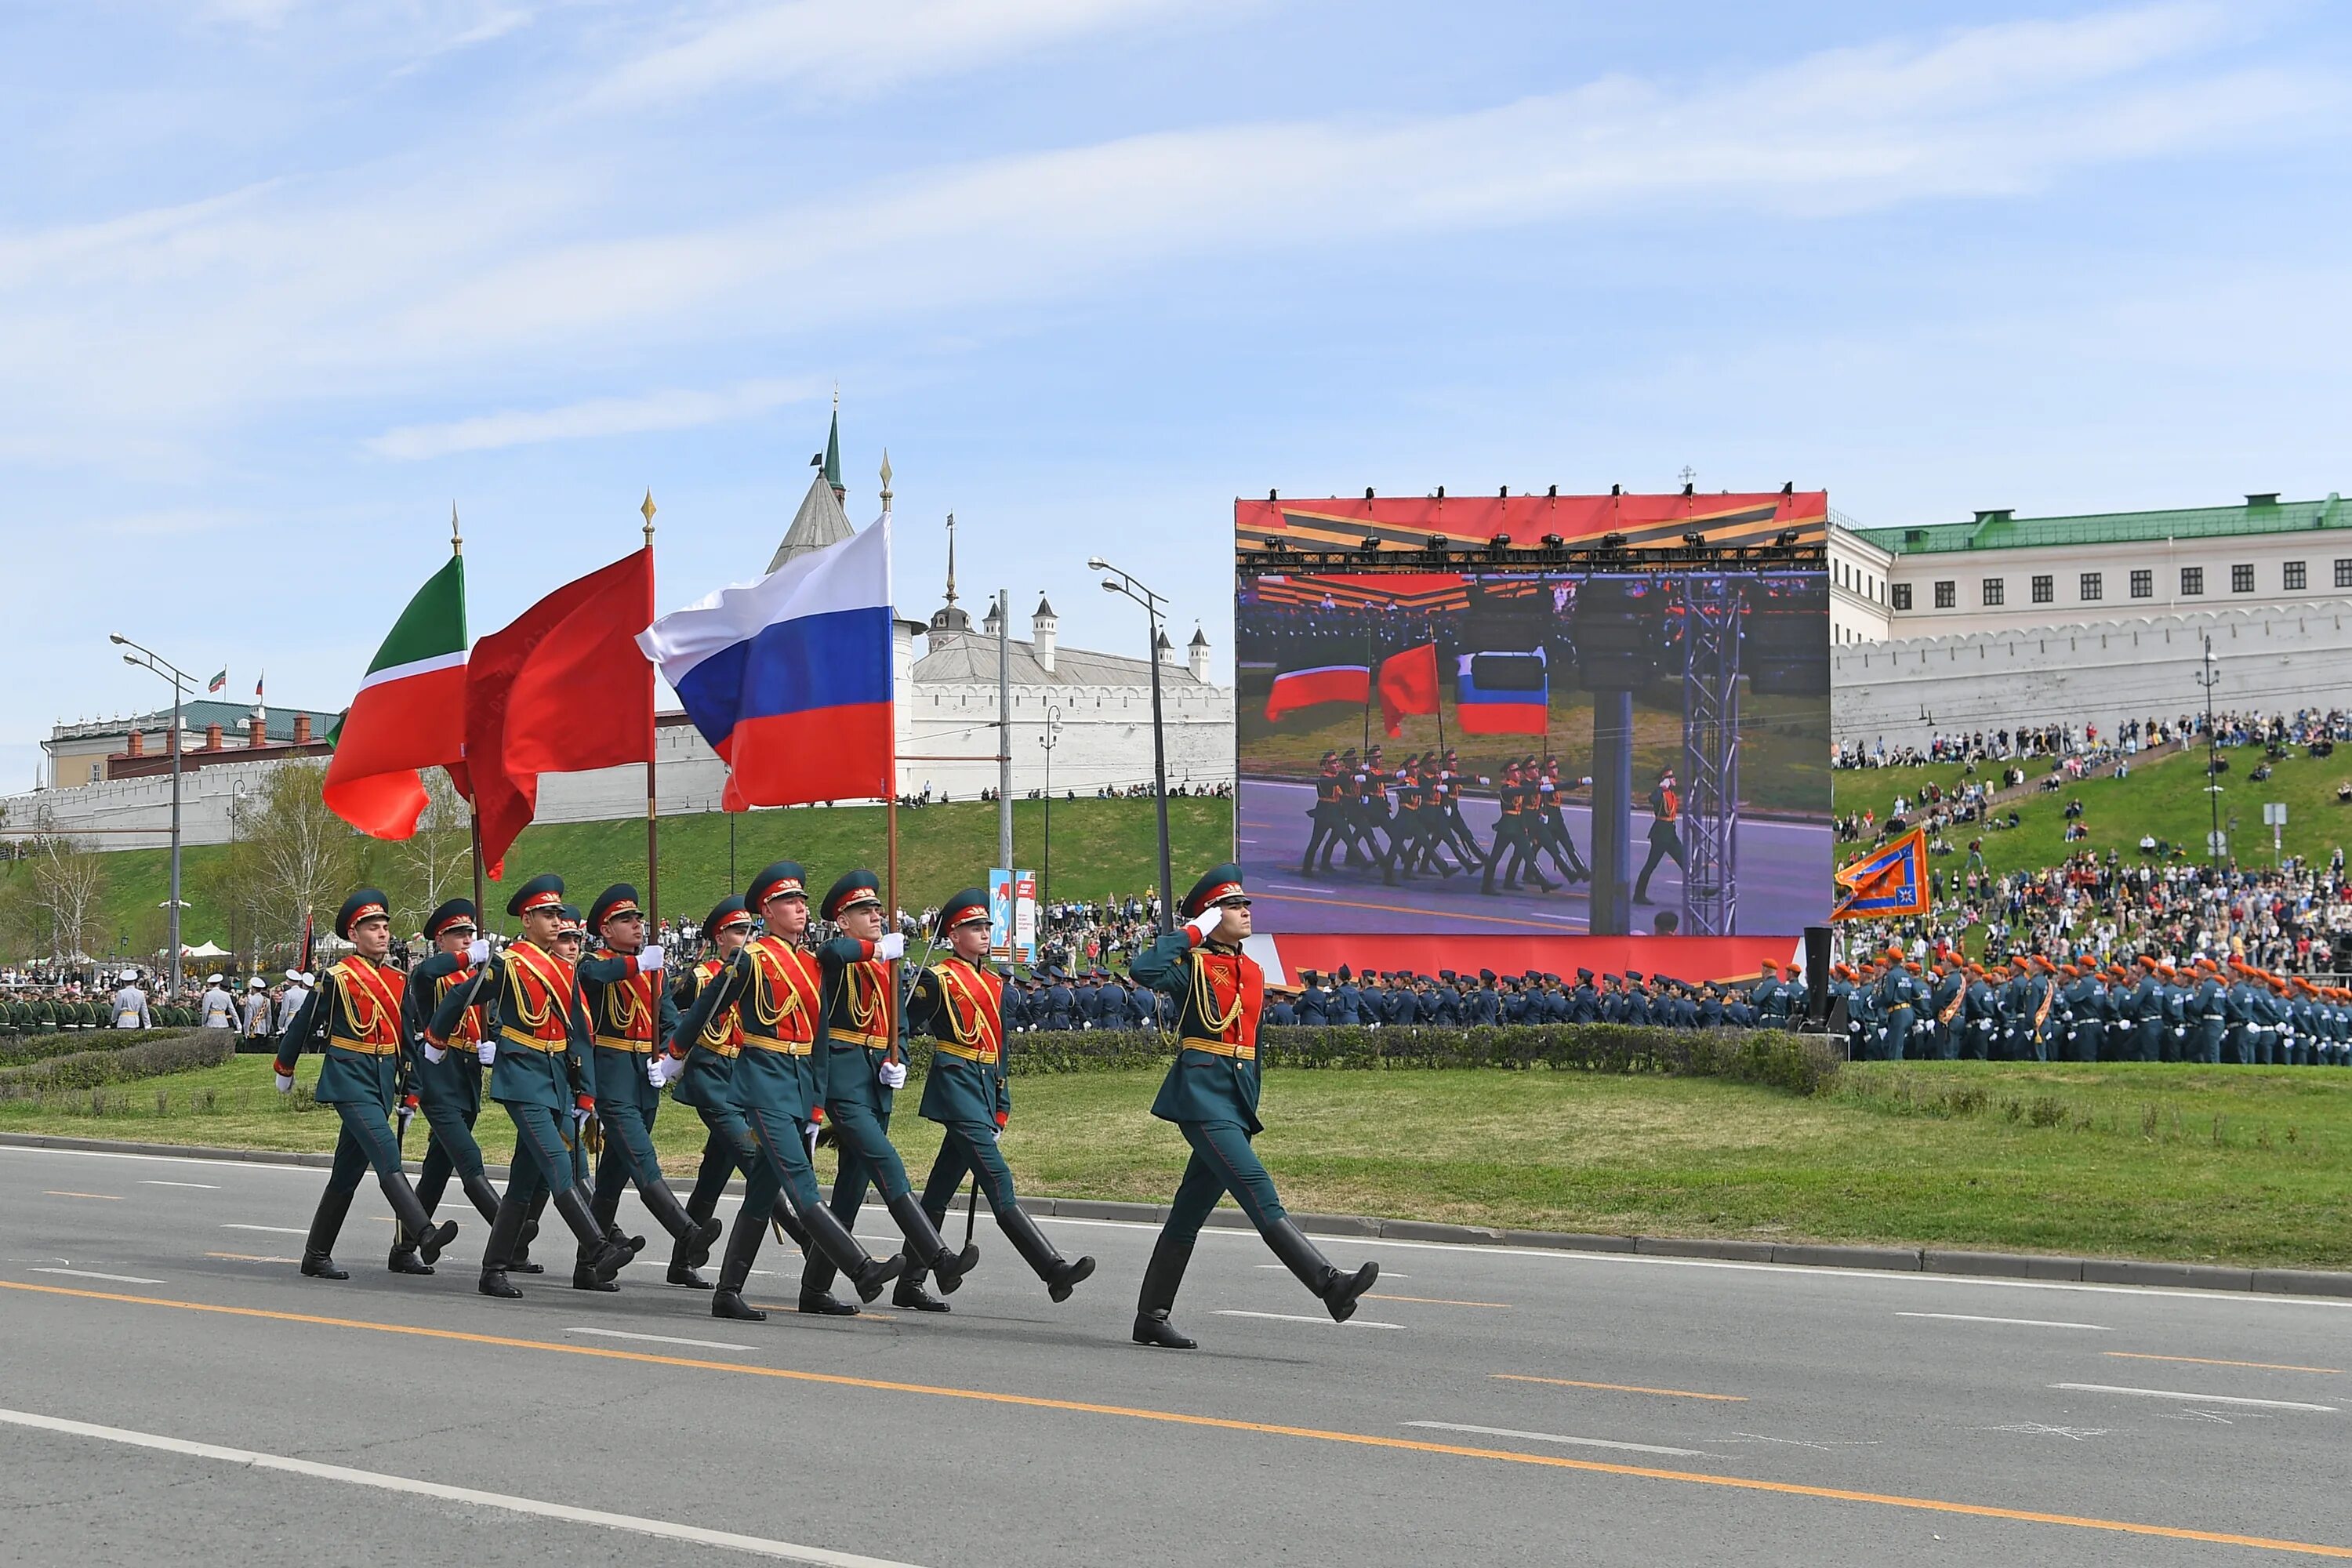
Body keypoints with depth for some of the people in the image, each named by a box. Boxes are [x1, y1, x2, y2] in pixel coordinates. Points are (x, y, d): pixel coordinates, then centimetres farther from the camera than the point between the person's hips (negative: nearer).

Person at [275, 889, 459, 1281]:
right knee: (386, 1154, -22)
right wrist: (284, 1070, 15)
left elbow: (408, 1038, 18)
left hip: (383, 1083, 7)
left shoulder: (398, 980, 11)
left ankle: (317, 1256, 19)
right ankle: (425, 1234, -35)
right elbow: (304, 1025, 4)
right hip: (350, 1080, -7)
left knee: (348, 1172, 11)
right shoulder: (337, 978, -7)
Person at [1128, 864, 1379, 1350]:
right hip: (1202, 1095, -8)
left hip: (1236, 1101, 8)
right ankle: (1331, 1286, -28)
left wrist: (1250, 1110, 25)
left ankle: (1151, 1319, 14)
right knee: (1257, 1191, -17)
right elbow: (1143, 968, -25)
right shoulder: (1194, 965, -4)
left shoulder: (1253, 972, 18)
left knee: (1191, 1211, 10)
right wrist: (1193, 932, -15)